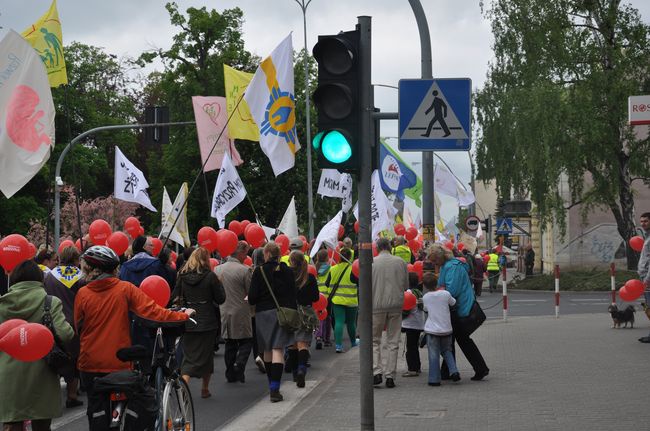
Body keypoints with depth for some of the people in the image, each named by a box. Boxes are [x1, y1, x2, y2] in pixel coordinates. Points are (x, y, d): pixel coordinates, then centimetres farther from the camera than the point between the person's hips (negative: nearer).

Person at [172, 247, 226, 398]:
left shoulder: (183, 276, -2)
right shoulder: (210, 276, -11)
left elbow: (174, 298, 1)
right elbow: (221, 299, -4)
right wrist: (219, 284, 9)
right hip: (207, 322, -2)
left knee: (189, 356, 7)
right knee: (206, 355, 13)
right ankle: (205, 389, 26)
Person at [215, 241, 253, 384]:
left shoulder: (217, 269, 3)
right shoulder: (244, 270, -15)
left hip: (224, 312, 5)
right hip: (241, 313, -5)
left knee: (230, 344, 14)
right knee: (246, 341, 6)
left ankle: (231, 373, 15)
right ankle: (238, 367, -11)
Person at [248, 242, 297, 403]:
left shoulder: (259, 271, -6)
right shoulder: (287, 271, 1)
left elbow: (252, 296, -8)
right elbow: (293, 295, 2)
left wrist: (250, 300, 14)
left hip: (263, 313, 0)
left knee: (267, 351, 16)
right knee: (278, 350, -6)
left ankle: (272, 386, 25)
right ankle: (275, 389, -18)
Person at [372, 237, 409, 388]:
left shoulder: (372, 262, -5)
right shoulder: (401, 262, 1)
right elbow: (406, 286, 6)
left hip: (377, 304, -1)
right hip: (396, 305, 2)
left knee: (374, 340, 10)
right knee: (393, 342, 8)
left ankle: (377, 372, -6)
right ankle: (390, 376, 7)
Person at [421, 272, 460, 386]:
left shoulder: (425, 297, -5)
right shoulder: (445, 294, -6)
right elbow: (453, 303, 12)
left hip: (432, 329, -2)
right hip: (446, 329, 2)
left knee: (433, 354, 2)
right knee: (447, 351, 20)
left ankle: (434, 379, 0)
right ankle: (454, 371, 4)